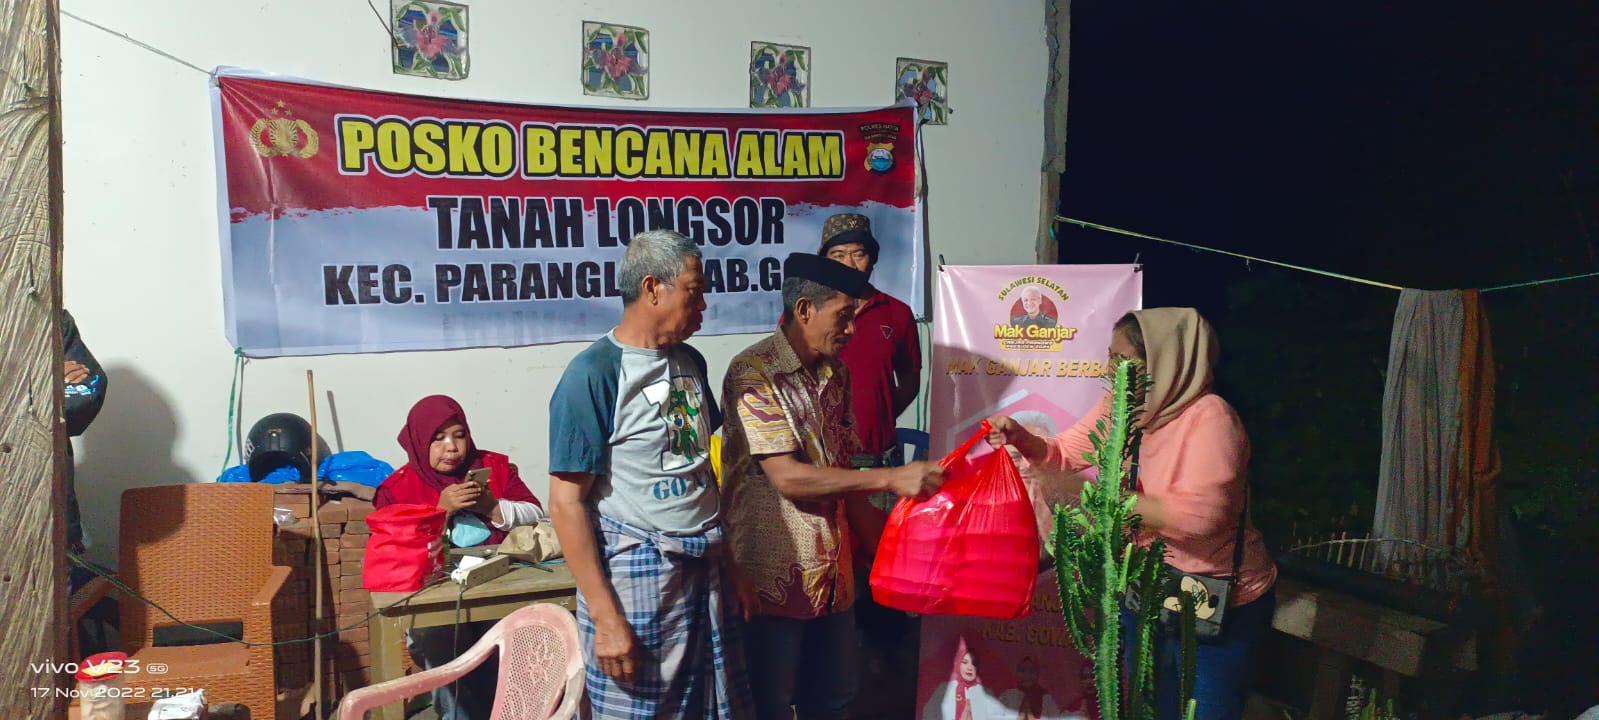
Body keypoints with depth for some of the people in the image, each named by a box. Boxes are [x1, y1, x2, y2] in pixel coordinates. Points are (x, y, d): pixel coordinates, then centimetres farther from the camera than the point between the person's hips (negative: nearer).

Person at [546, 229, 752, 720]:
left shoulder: (690, 362, 10)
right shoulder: (592, 374, -12)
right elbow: (567, 501, -14)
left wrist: (729, 558, 14)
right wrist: (605, 617, -17)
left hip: (706, 570, 7)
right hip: (637, 577, -6)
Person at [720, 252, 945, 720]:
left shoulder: (836, 375, 8)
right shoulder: (753, 374, -15)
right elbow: (787, 477, -22)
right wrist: (891, 479, -22)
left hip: (832, 567, 7)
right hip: (774, 572, -7)